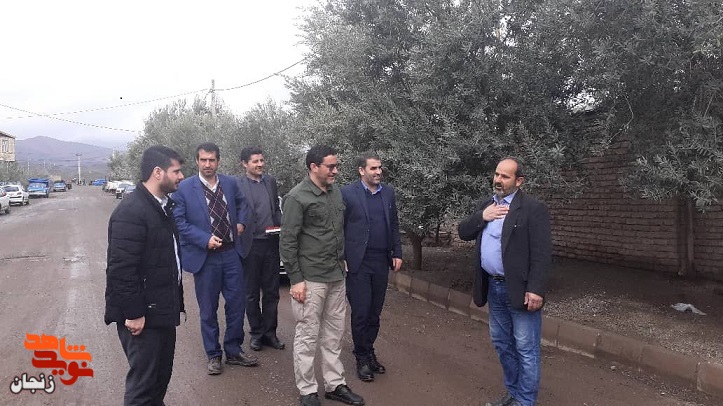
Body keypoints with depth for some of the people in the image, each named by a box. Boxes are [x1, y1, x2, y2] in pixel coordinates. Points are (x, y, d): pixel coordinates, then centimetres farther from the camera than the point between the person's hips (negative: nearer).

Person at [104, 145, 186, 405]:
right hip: (142, 314, -9)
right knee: (143, 380, 3)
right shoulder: (131, 211, -20)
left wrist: (176, 301, 14)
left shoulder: (162, 206, 10)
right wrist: (133, 313, -20)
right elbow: (122, 268, -22)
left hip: (162, 309, 9)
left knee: (162, 374, 19)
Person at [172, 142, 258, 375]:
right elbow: (179, 221, -10)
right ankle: (213, 355, 25)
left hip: (231, 253, 3)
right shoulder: (185, 188, -8)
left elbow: (241, 203, 22)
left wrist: (241, 222, 5)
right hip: (204, 256, -3)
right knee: (208, 309, 9)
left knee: (237, 303, 9)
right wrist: (205, 240, -17)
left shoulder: (230, 183, 4)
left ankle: (234, 351, 27)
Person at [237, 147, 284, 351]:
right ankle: (256, 333, 23)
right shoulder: (237, 185, -7)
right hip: (251, 246, -4)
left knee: (271, 292, 11)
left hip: (271, 244, 4)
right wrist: (239, 243, -12)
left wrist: (280, 227, 0)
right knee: (252, 294, 10)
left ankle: (269, 332, 23)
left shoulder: (271, 181, 9)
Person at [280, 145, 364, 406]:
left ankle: (335, 385, 27)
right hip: (310, 279, -6)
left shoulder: (336, 193, 9)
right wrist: (295, 280, -13)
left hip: (337, 276, 7)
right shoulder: (297, 198, -11)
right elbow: (287, 242, -11)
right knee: (308, 336, 4)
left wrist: (342, 261, 14)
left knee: (334, 335, 14)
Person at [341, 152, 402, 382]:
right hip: (358, 263, -4)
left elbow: (394, 226, 14)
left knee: (374, 312, 12)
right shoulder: (347, 193, -6)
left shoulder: (388, 193, 9)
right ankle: (362, 357, 17)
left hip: (381, 262, 4)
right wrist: (342, 259, -8)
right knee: (360, 312, 2)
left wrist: (397, 253, 8)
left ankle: (369, 352, 27)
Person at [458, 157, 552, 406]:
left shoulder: (533, 208, -12)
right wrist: (481, 217, -9)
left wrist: (535, 289, -21)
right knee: (501, 344, 18)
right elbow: (463, 233, 8)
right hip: (493, 288, 7)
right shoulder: (486, 205, 10)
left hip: (519, 289, -7)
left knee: (526, 349, 3)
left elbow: (542, 254, -16)